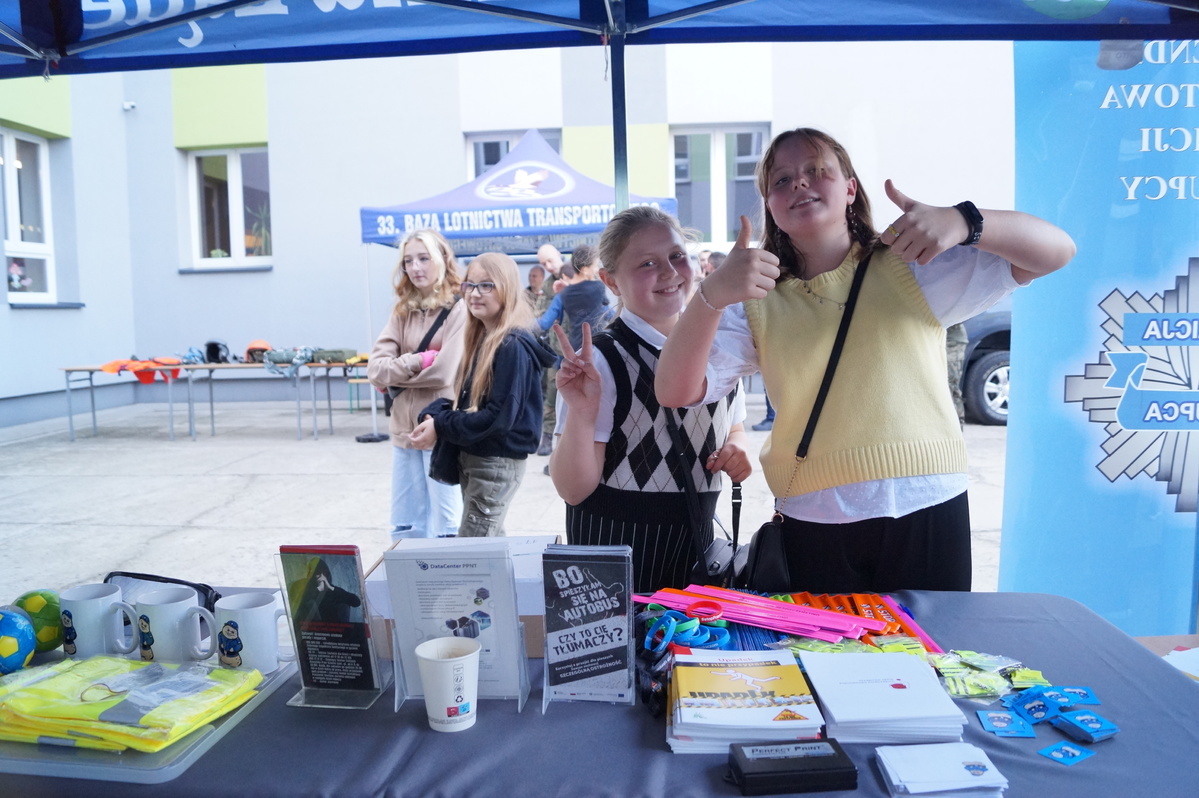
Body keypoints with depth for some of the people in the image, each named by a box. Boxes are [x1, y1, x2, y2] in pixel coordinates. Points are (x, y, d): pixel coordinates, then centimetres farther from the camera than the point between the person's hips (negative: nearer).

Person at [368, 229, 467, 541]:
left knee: (445, 529, 3)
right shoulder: (402, 312, 11)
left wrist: (397, 370, -3)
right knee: (404, 529, 13)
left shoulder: (459, 310, -7)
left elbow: (444, 372, -16)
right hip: (404, 431, 6)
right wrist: (419, 361, -13)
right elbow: (376, 369, 1)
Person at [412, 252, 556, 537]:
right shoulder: (479, 340, 9)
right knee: (491, 543, 19)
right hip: (471, 456, 9)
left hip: (498, 462, -9)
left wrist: (441, 428, -17)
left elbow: (500, 416, -23)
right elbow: (461, 397, 12)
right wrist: (432, 415, -8)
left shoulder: (514, 346, -19)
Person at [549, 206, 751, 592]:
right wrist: (581, 412, -33)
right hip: (615, 545, -5)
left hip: (696, 539, 5)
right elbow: (573, 490, -17)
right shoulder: (600, 361, -16)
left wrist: (736, 451, -4)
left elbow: (733, 428, 18)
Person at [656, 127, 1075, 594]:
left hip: (928, 512, 1)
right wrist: (712, 296, -25)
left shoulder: (912, 267, 4)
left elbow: (1057, 250, 0)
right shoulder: (756, 303, 4)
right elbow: (675, 393, -8)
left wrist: (963, 222, -21)